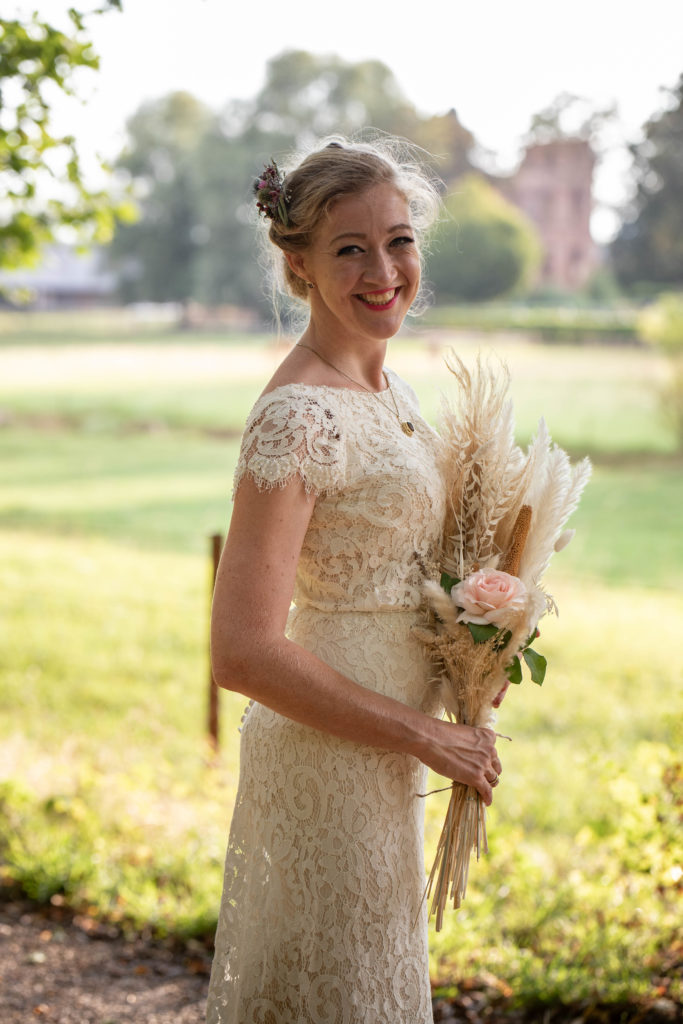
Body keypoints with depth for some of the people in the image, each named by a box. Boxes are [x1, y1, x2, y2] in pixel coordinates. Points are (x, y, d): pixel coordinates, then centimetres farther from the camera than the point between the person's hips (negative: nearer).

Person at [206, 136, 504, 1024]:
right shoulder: (298, 416, -23)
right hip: (332, 759, -9)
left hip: (380, 750, 9)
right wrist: (425, 735, -19)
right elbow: (244, 654, -27)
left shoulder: (385, 386, 5)